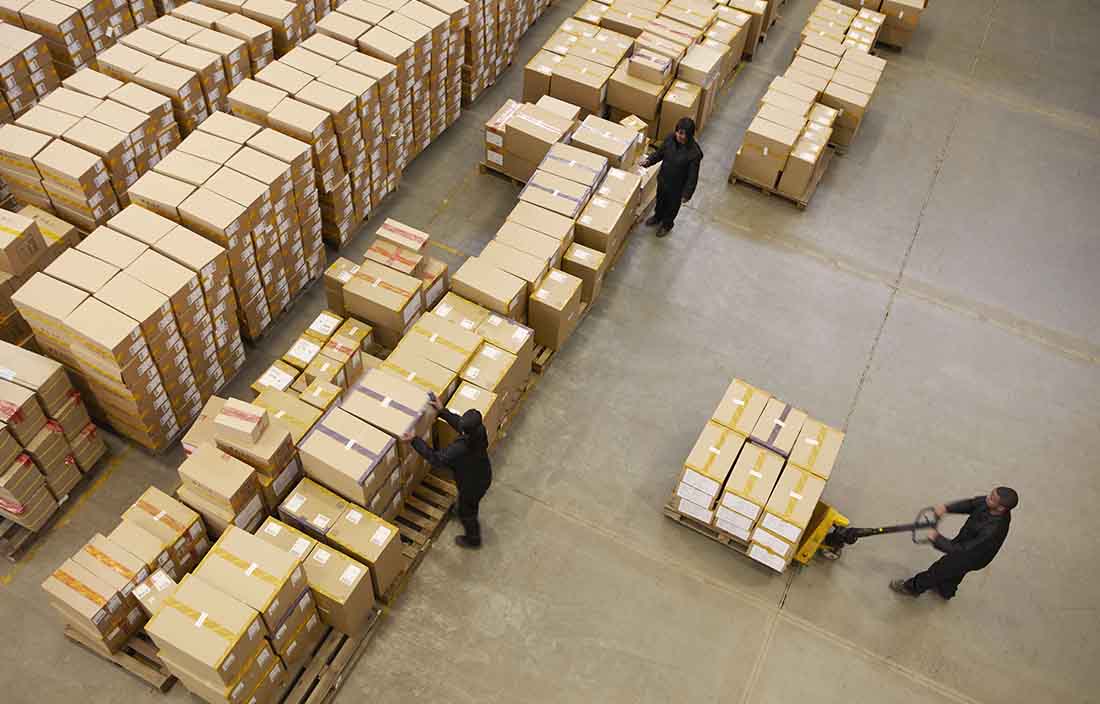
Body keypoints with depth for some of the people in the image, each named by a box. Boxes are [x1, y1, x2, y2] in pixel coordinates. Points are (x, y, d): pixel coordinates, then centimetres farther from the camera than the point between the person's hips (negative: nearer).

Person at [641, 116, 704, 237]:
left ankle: (667, 224, 52)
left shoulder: (694, 152, -33)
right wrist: (649, 161, -17)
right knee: (660, 199, 31)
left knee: (672, 206, 23)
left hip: (677, 186, -5)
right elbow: (659, 153, 0)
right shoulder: (670, 139, -19)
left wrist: (687, 194, -19)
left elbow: (692, 176, -23)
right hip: (663, 178, 5)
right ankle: (657, 217, 61)